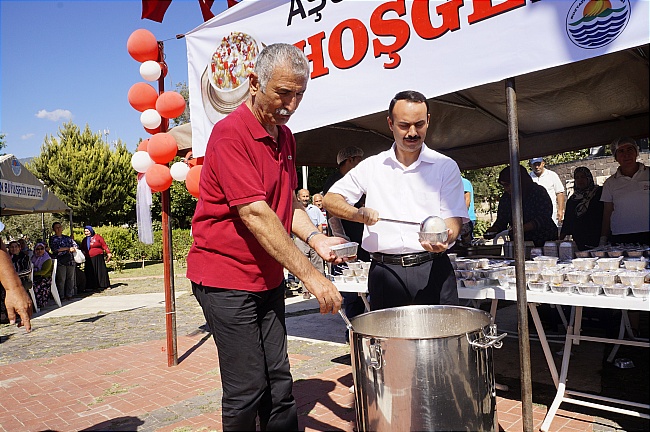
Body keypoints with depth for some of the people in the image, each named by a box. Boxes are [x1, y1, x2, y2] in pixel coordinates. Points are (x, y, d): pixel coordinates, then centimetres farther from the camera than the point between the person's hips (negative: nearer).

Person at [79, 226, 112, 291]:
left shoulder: (97, 237, 1)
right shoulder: (85, 240, 14)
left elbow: (104, 245, -2)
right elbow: (82, 248, 21)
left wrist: (108, 253, -8)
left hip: (98, 257, -4)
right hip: (89, 259, 4)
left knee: (101, 271, -2)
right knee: (90, 272, 2)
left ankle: (104, 285, 5)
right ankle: (90, 286, 7)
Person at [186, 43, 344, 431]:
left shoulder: (286, 137, 10)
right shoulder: (231, 133, -16)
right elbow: (255, 214, -24)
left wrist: (315, 238, -2)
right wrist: (310, 275, -24)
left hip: (267, 277, 7)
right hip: (226, 277, -7)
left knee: (279, 383, 13)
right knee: (248, 389, 1)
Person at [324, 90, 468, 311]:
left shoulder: (445, 166, 6)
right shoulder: (371, 166, 10)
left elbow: (454, 217, -1)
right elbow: (330, 199, 11)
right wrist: (358, 214, -9)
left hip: (432, 269, -1)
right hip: (384, 272, 1)